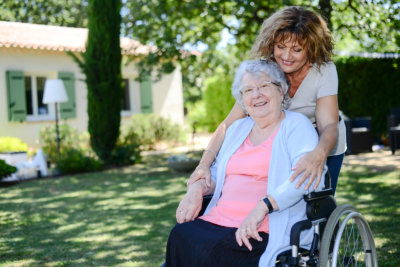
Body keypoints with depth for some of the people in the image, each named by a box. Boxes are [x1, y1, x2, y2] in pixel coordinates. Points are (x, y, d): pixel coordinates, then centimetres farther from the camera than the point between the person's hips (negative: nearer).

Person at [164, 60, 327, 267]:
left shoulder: (297, 126, 2)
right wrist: (196, 189, 6)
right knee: (179, 236, -24)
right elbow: (215, 172, 30)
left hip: (265, 230, -6)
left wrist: (263, 206, -26)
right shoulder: (237, 129, 24)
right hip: (220, 221, 6)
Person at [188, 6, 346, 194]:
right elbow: (230, 123, -27)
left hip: (325, 147, -1)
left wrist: (318, 155, -59)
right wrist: (205, 163, -41)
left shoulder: (324, 70, -26)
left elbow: (329, 125, -36)